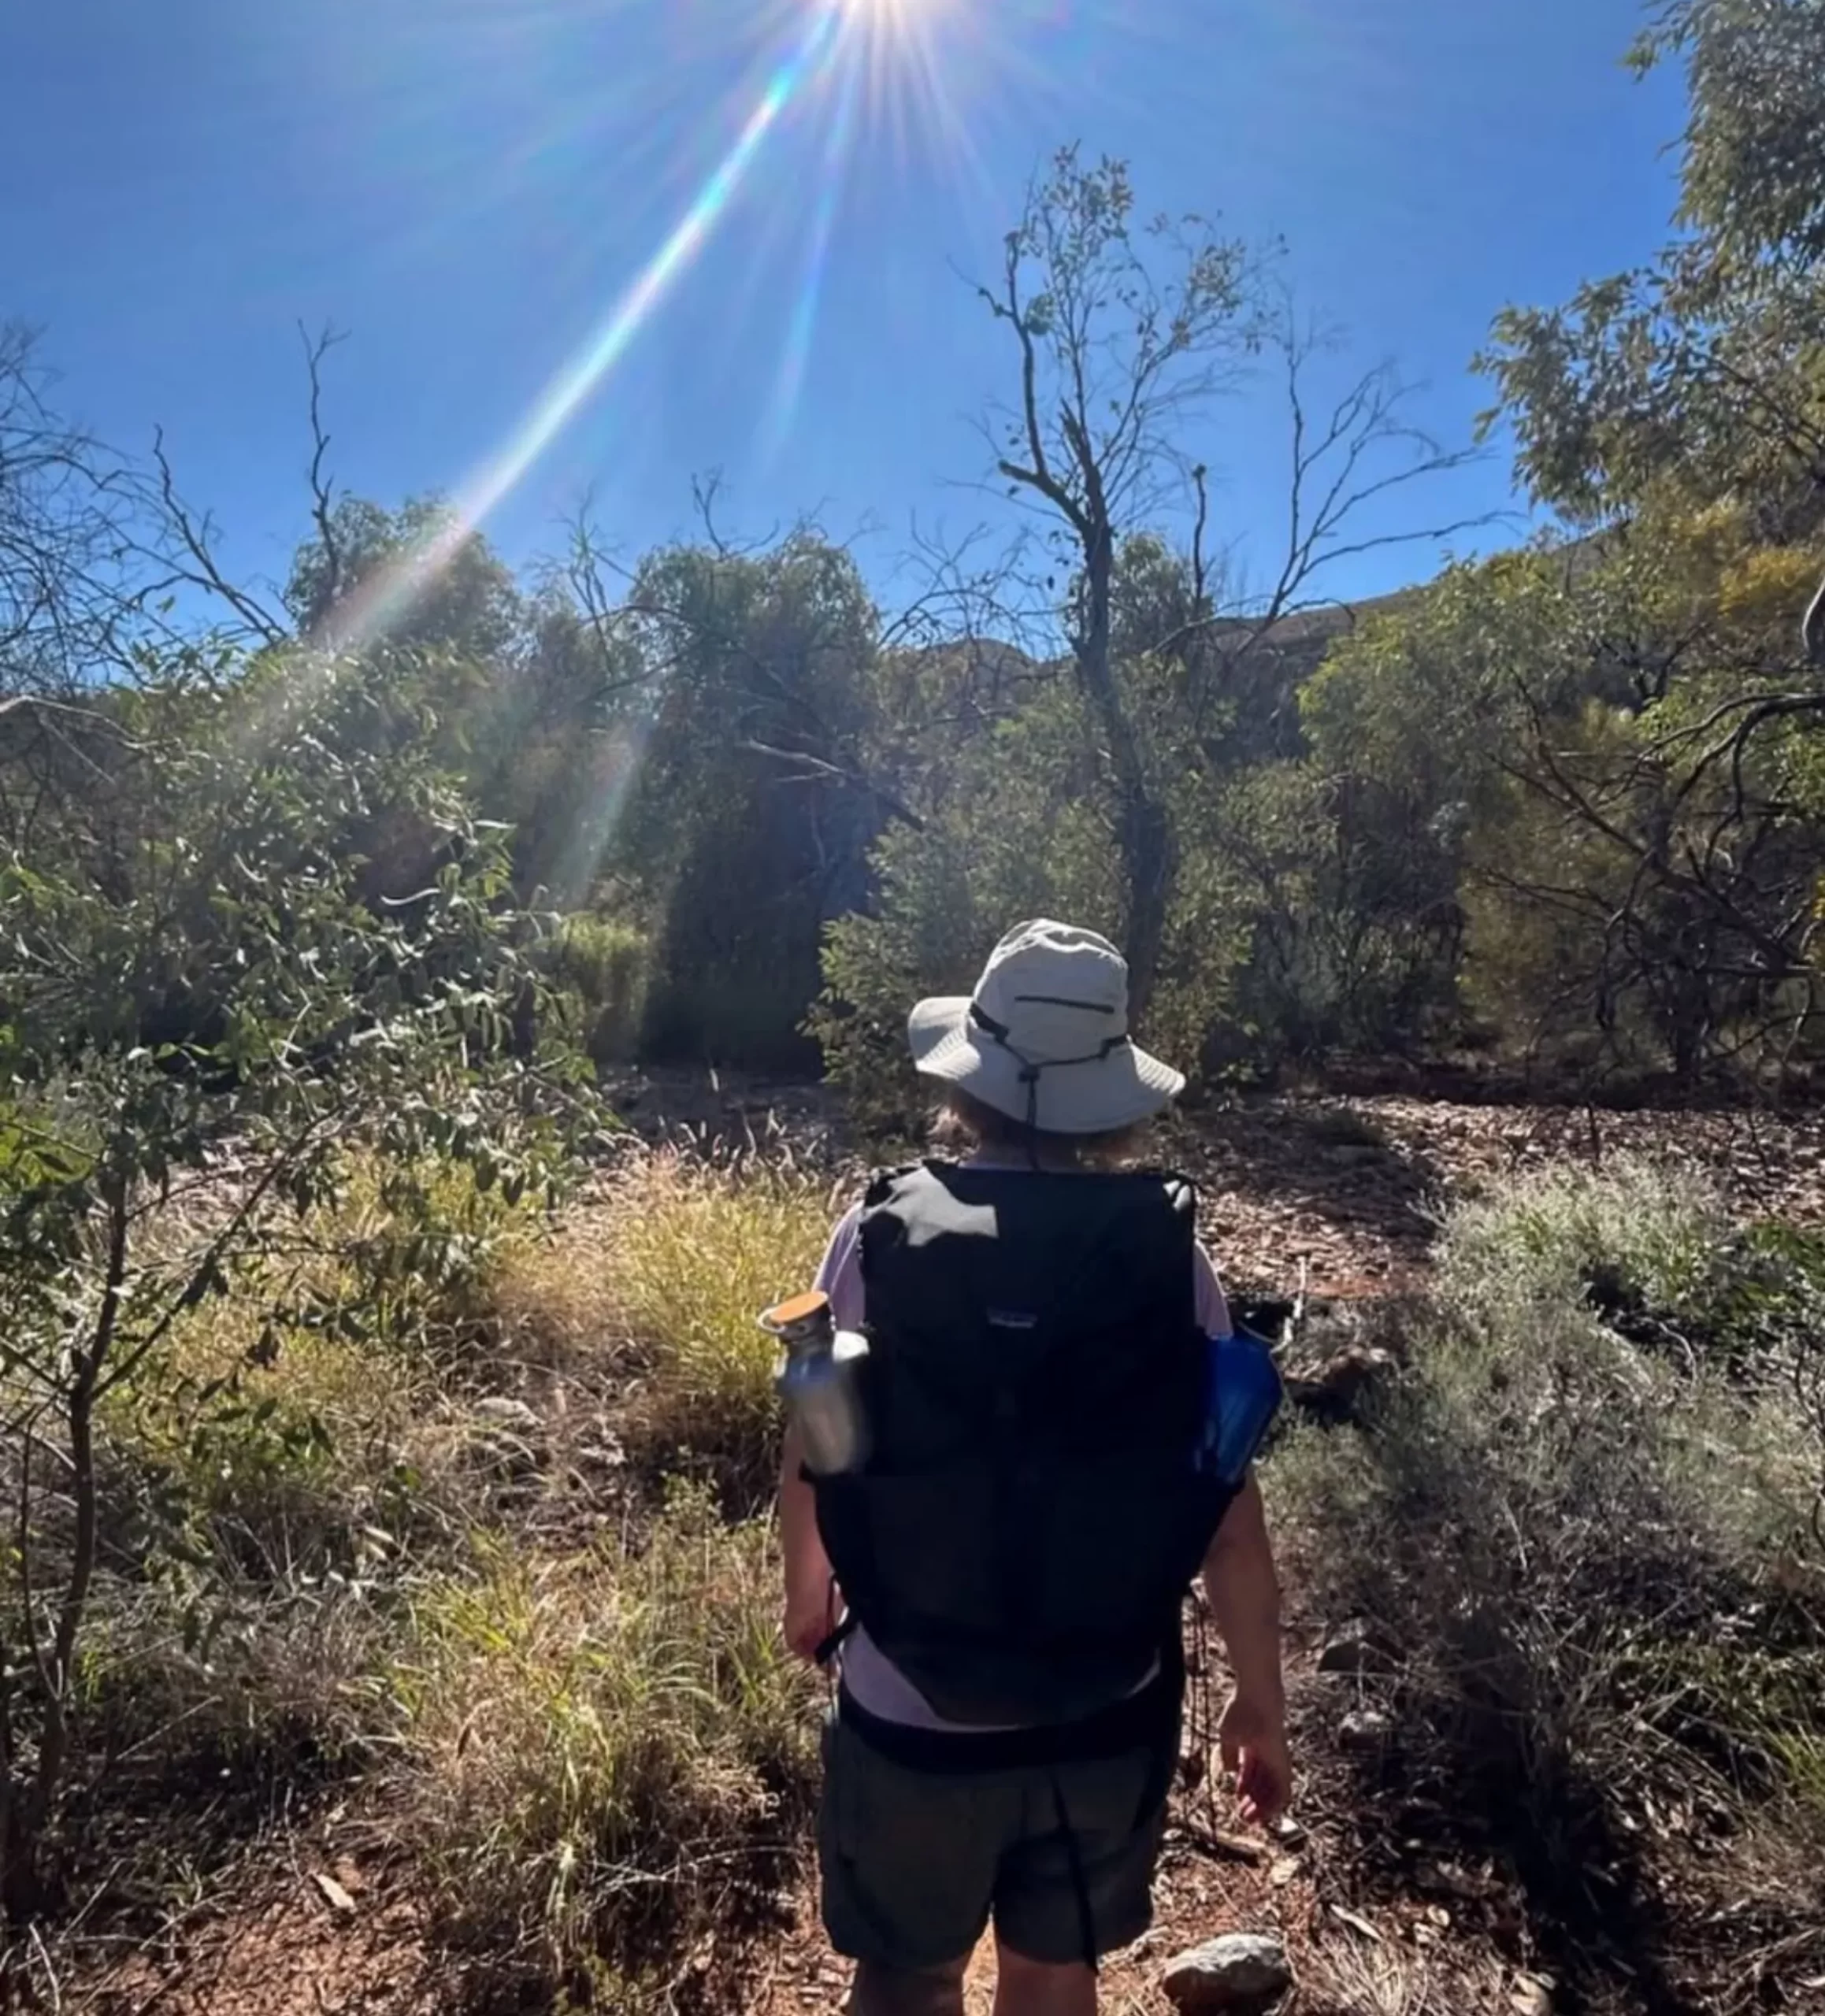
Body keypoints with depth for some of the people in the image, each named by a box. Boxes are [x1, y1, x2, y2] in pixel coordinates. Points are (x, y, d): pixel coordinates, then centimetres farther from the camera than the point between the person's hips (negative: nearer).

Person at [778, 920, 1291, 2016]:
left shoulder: (878, 1237, -16)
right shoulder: (1170, 1256, -14)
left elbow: (815, 1462, -5)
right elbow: (1228, 1504, -9)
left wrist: (810, 1599, 15)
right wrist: (1261, 1699, 6)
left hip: (911, 1714, -1)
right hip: (1108, 1714, 2)